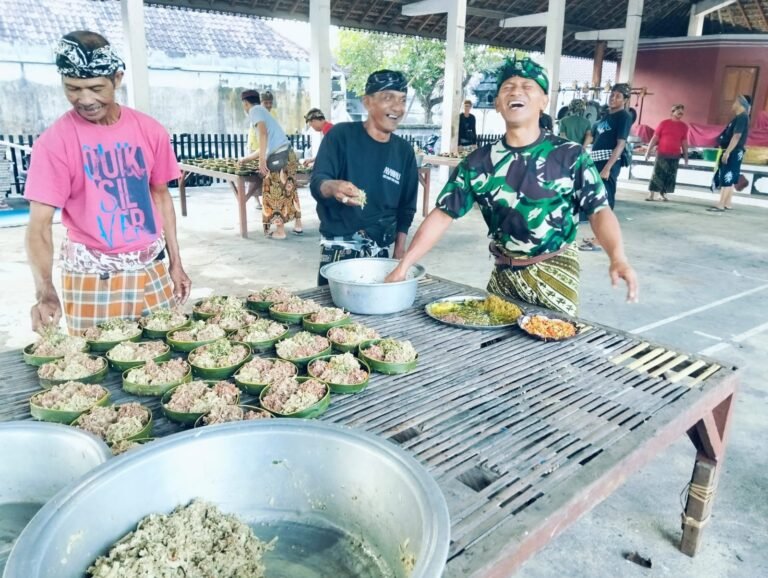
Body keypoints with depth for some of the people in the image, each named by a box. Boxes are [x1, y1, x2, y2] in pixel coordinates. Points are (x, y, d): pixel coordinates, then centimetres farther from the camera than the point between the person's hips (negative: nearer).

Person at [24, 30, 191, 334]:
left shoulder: (150, 130, -1)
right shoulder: (54, 142, -10)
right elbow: (39, 223, -13)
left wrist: (175, 262, 6)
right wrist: (45, 289, -29)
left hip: (152, 269, 3)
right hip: (92, 277, -3)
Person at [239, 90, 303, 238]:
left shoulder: (255, 110, 1)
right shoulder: (263, 111, 28)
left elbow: (263, 133, -17)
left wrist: (262, 160, -23)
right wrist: (246, 159, 43)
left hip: (278, 157, -9)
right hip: (287, 153, 9)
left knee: (274, 194, 0)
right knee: (289, 191, 15)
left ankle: (280, 231, 4)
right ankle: (298, 226, 19)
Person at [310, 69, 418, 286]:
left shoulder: (404, 151, 6)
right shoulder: (341, 135, -6)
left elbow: (406, 207, 11)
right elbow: (317, 182, -15)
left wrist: (400, 251, 5)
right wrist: (333, 187, -38)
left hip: (381, 252, 4)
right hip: (339, 249, -3)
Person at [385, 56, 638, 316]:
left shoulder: (569, 155, -8)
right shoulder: (478, 162, -3)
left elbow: (599, 210, -12)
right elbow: (443, 214, -5)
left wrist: (618, 258, -31)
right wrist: (403, 265, -14)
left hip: (554, 273, -2)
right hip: (503, 273, 3)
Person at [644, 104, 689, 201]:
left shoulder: (684, 126, 8)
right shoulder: (664, 123, 0)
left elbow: (684, 142, 12)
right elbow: (654, 138, 1)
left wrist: (686, 157, 12)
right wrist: (648, 151, -3)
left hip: (675, 156, 3)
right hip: (661, 154, -3)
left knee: (670, 176, 3)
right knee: (657, 174, -4)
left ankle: (663, 194, 12)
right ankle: (651, 195, -2)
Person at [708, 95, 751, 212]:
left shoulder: (742, 117, -14)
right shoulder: (739, 117, 17)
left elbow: (737, 136, -21)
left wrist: (727, 152, -25)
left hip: (733, 153, -10)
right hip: (732, 152, 10)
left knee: (726, 179, -11)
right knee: (729, 180, 11)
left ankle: (721, 205, -12)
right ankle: (727, 204, 15)